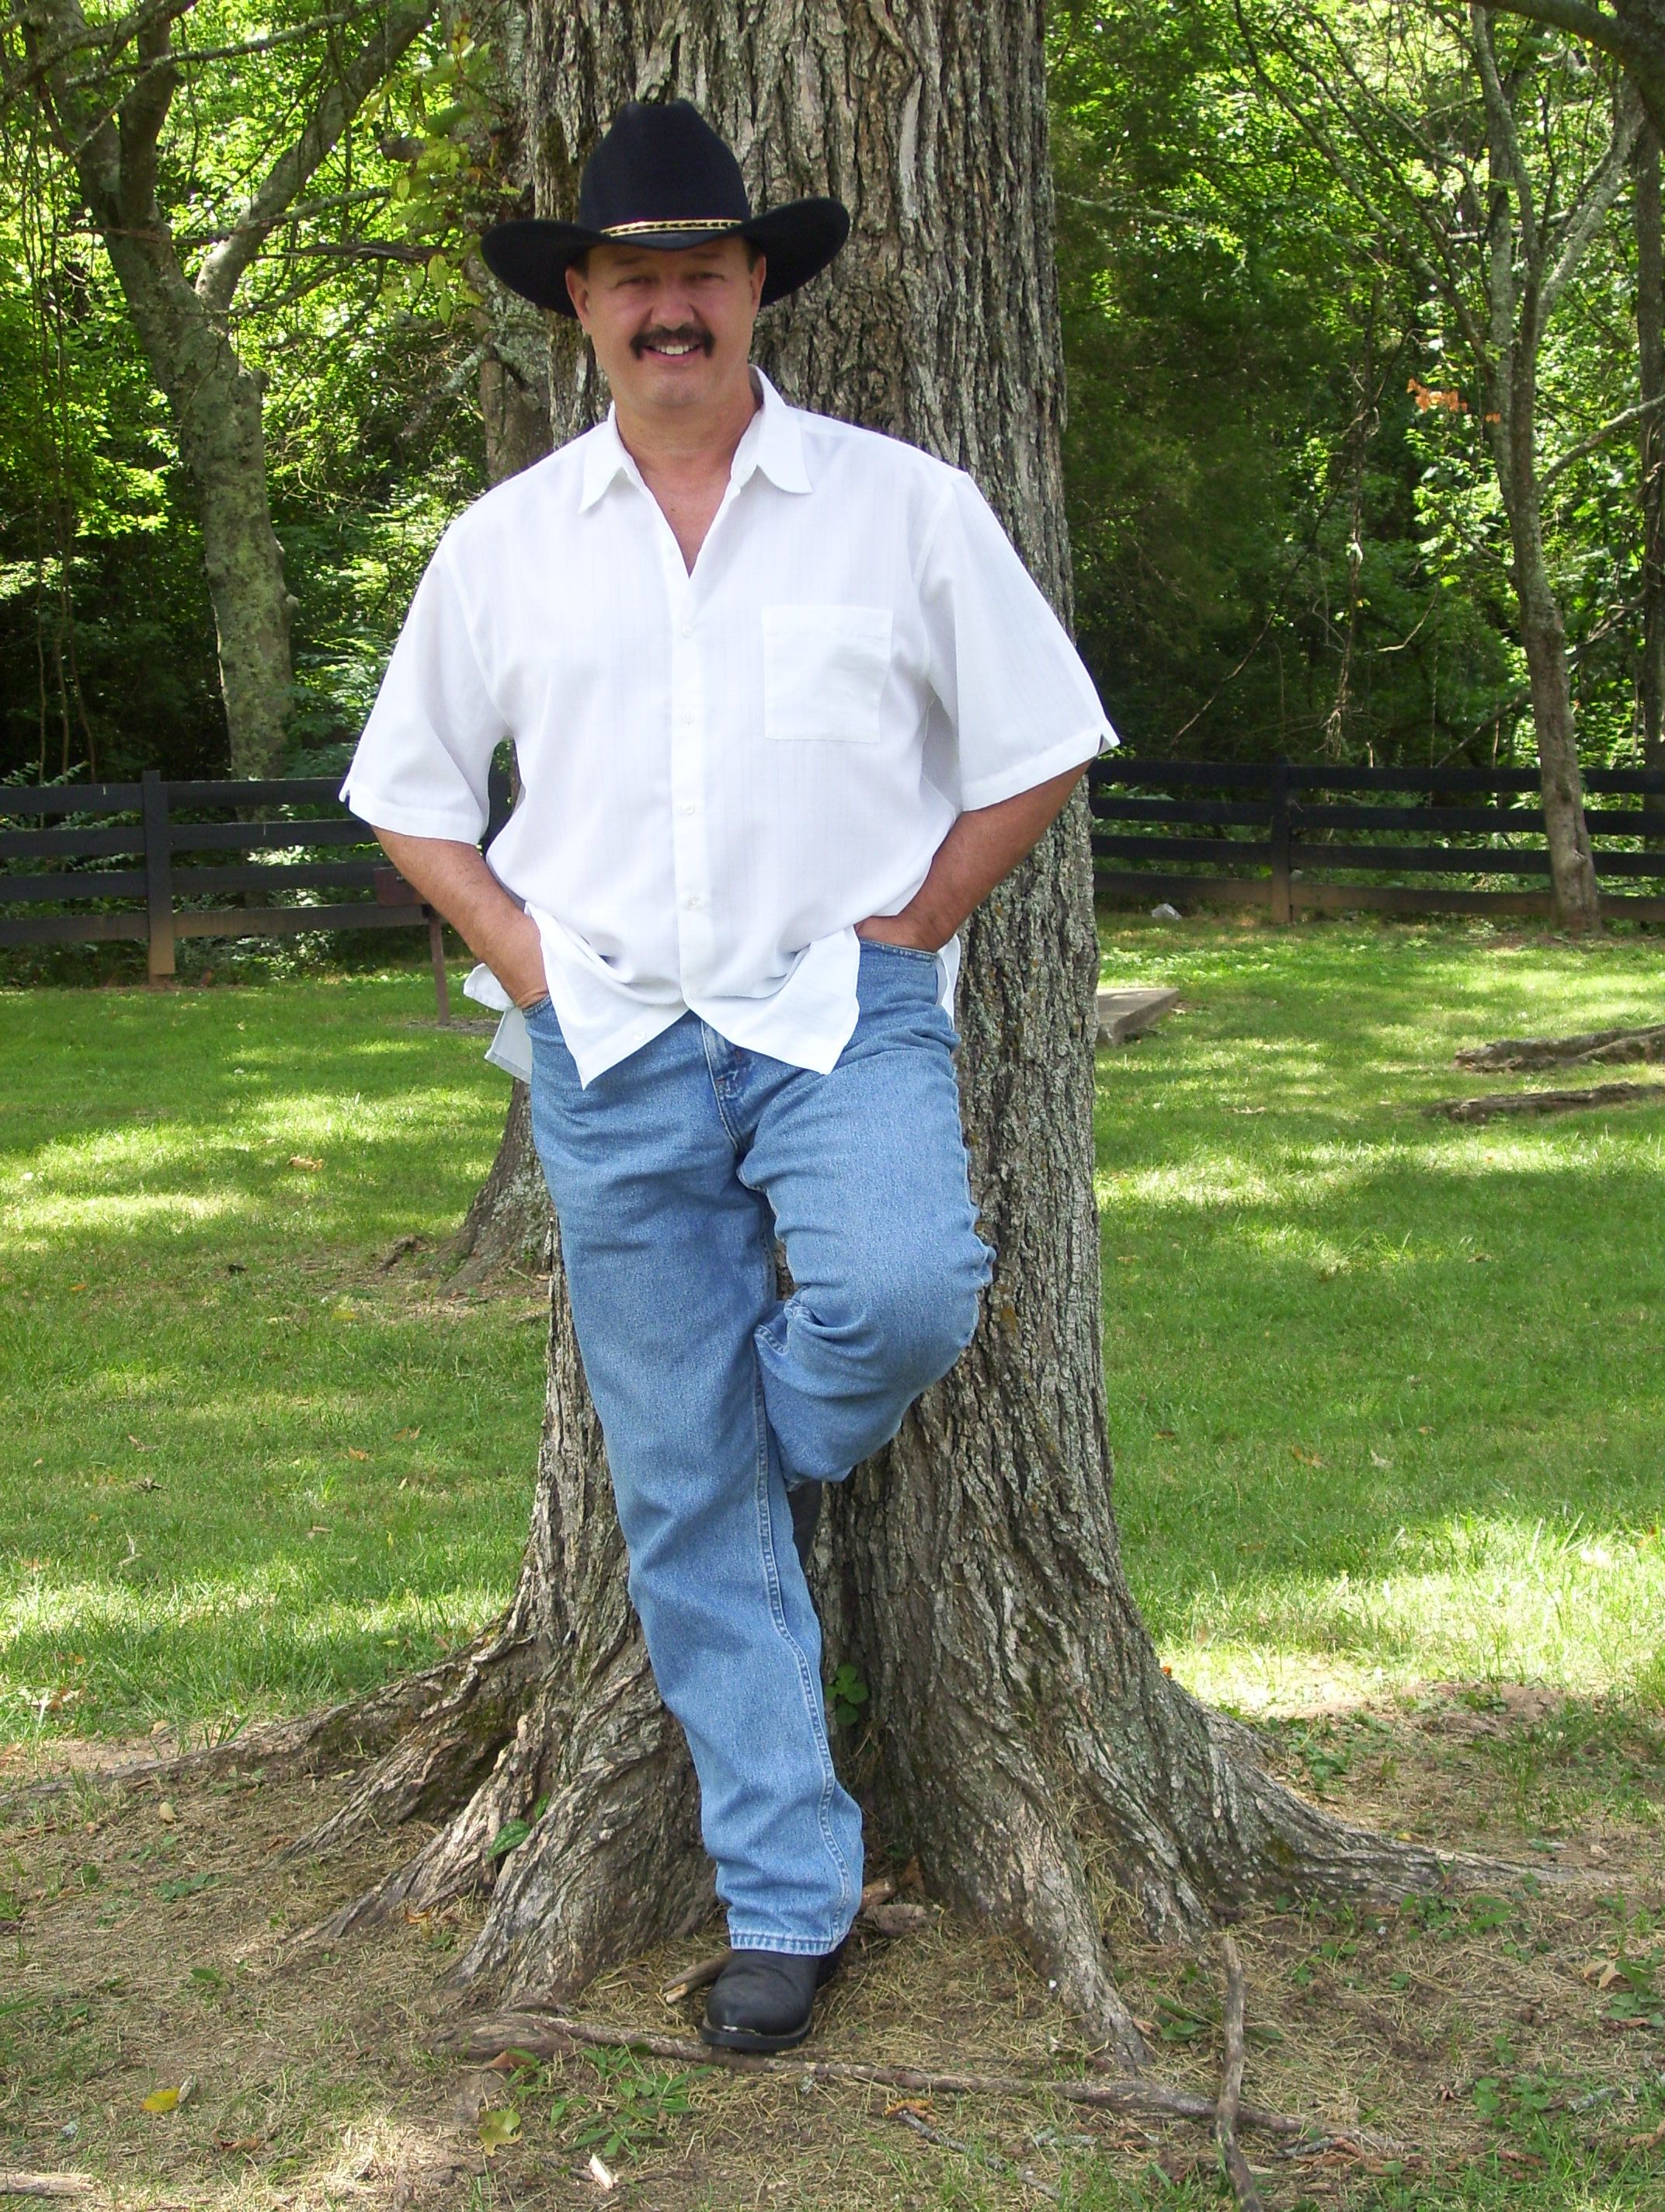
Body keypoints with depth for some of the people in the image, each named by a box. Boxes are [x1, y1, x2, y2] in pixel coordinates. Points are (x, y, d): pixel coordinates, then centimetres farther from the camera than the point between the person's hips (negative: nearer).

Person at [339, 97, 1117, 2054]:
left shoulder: (902, 505, 2)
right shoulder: (504, 543, 8)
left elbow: (1038, 746, 7)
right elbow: (407, 786, 17)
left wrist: (905, 929, -2)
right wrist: (520, 956, 3)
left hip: (843, 1011, -1)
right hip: (612, 1045, 2)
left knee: (902, 1295, -32)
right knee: (681, 1499, 2)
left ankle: (780, 1459, 6)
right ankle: (785, 1904, 13)